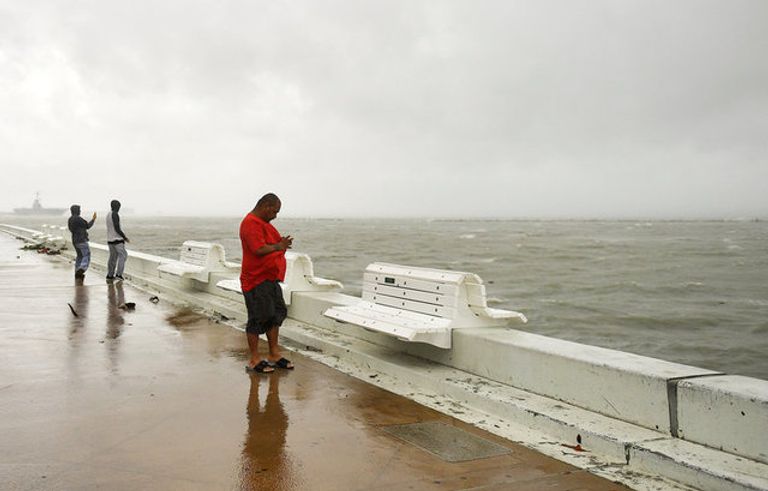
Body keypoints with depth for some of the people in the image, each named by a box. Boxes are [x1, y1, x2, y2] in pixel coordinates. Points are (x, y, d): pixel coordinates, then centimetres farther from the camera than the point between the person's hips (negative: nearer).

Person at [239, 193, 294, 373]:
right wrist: (278, 247, -13)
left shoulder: (264, 223, 17)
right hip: (256, 280, -10)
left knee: (276, 314, 14)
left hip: (270, 279, 10)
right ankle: (254, 360, 9)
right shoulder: (251, 223, -17)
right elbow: (259, 249, -27)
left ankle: (274, 354, 24)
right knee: (258, 319, -2)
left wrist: (281, 244, 2)